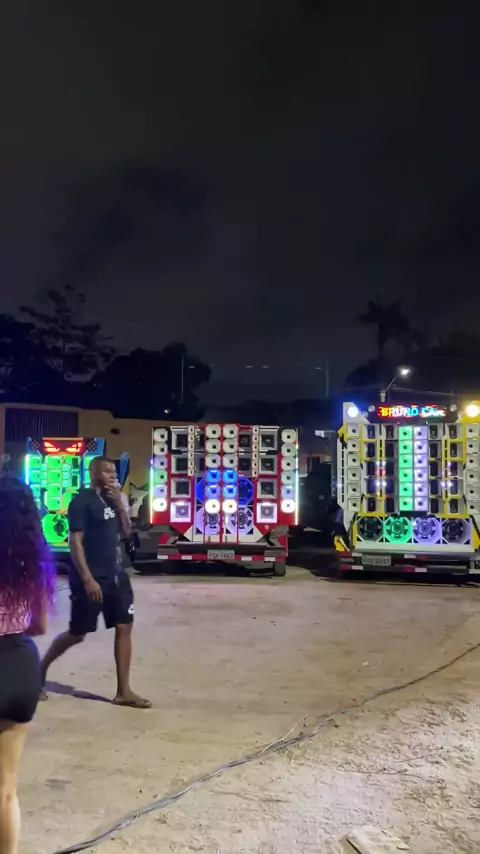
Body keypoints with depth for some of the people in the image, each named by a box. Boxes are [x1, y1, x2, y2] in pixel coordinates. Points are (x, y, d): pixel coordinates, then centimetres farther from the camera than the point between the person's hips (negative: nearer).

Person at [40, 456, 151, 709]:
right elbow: (75, 542, -17)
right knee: (77, 634, 3)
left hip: (115, 575, 8)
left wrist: (120, 504, -2)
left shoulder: (110, 499, 11)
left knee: (124, 627, 3)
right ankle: (40, 670, 28)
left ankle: (123, 691, 10)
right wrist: (87, 579, -22)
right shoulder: (81, 501, -12)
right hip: (90, 578, -8)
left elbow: (125, 532, 13)